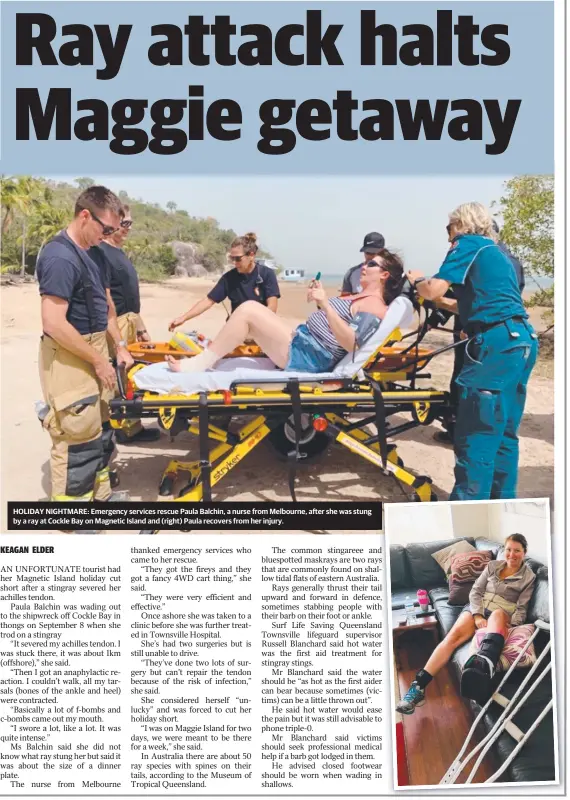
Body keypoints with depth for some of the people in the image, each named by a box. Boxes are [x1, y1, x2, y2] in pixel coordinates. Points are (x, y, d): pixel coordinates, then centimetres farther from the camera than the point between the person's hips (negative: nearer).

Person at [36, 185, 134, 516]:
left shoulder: (89, 253, 10)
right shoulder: (61, 257, -21)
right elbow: (54, 324, -26)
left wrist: (120, 346, 14)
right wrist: (98, 361, -19)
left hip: (92, 352, 10)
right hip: (70, 360, -10)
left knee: (97, 432, 19)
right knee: (77, 440, -4)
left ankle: (100, 495, 35)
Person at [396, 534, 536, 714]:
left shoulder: (528, 576, 7)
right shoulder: (492, 566, 14)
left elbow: (521, 608, 1)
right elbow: (475, 591, 7)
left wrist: (511, 627, -18)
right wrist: (478, 616, -10)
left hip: (503, 615, -3)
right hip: (477, 608, 4)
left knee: (497, 614, -43)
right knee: (454, 635, -26)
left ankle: (483, 665, -75)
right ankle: (419, 686, -34)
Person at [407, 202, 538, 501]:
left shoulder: (468, 243, 2)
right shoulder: (495, 252, 27)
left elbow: (433, 291, -7)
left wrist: (417, 281, 13)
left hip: (497, 343, -9)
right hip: (523, 341, 9)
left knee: (476, 433, -5)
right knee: (503, 431, 14)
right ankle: (502, 499, 20)